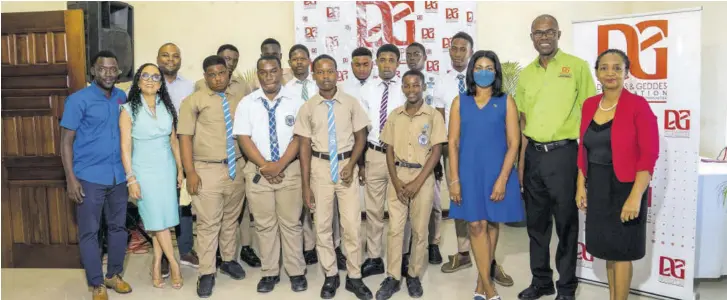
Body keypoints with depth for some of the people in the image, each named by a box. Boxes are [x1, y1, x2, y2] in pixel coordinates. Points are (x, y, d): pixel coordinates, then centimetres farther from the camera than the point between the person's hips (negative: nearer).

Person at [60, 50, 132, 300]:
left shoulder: (123, 98, 5)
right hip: (89, 177, -4)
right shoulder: (78, 100, -7)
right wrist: (71, 178, -13)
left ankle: (114, 274, 30)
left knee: (118, 227, 13)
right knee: (89, 232, 4)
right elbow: (66, 141, -7)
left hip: (119, 176, 4)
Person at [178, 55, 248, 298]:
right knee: (208, 223, 0)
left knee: (231, 219, 15)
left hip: (237, 168, 4)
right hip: (207, 169, -3)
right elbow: (185, 137, -5)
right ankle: (207, 273, 12)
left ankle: (228, 260, 33)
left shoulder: (240, 99, 8)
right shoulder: (194, 100, -1)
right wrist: (190, 172, -13)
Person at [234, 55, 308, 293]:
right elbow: (243, 138, -2)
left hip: (290, 170, -1)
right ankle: (270, 273, 21)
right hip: (257, 171, 1)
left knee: (291, 223, 6)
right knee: (264, 224, 9)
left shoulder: (295, 102, 0)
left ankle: (296, 272, 18)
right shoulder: (247, 103, 3)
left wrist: (280, 165, -14)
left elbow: (299, 137, -5)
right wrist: (264, 166, -11)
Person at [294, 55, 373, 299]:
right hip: (320, 167, 1)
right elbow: (305, 147, -1)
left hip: (346, 165, 0)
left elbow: (360, 137, 5)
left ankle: (354, 277, 18)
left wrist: (351, 165, -11)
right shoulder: (307, 108, -1)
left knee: (352, 224, 2)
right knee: (322, 225, 8)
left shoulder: (351, 103, -1)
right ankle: (330, 276, 25)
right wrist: (306, 185, -3)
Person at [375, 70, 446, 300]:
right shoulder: (395, 115, 5)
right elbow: (389, 150, 6)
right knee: (394, 228, 2)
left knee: (420, 229, 5)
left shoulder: (434, 115, -3)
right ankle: (392, 277, 11)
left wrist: (418, 182, -13)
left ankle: (414, 276, 20)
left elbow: (436, 151, -7)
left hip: (423, 176, -2)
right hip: (398, 175, 2)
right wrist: (395, 181, -6)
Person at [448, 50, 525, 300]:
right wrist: (454, 180, -4)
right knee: (476, 224, -3)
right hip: (469, 172, 0)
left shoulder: (506, 102, 1)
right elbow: (453, 143, 3)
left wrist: (502, 179, -12)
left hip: (497, 172, 0)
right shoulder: (460, 102, 5)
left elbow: (513, 142, -3)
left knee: (492, 223, 6)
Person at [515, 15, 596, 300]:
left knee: (566, 222, 6)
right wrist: (520, 162, 8)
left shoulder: (577, 67, -3)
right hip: (533, 155, 5)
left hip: (563, 153, -4)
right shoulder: (526, 73, 10)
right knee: (536, 221, 13)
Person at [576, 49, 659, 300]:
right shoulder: (589, 104, 6)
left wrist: (635, 197, -21)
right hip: (596, 187, 6)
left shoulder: (638, 105, -12)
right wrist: (581, 186, 7)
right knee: (607, 247, 16)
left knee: (621, 250, 5)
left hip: (624, 186, -5)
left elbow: (649, 155, -15)